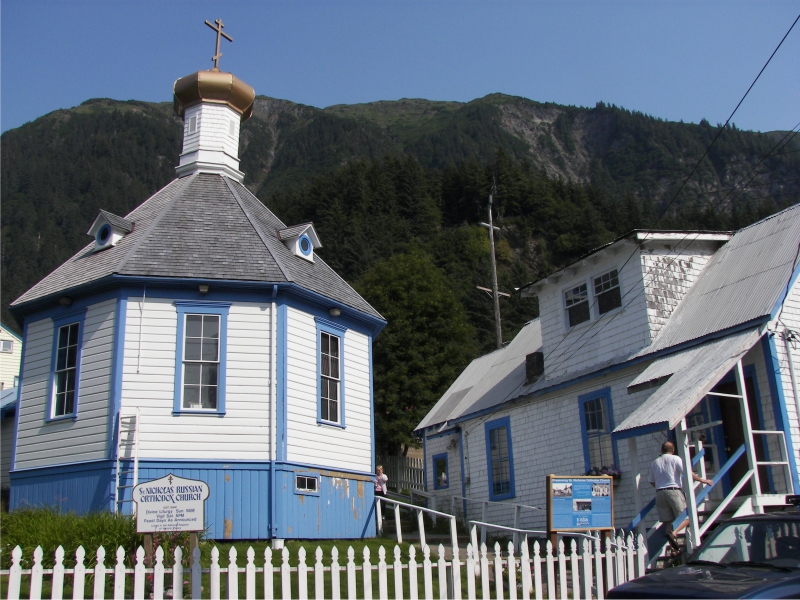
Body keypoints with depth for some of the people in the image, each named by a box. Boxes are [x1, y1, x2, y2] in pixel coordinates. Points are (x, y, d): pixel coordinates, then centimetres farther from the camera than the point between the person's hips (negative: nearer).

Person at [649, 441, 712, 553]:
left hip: (659, 493, 5)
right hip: (674, 490, -5)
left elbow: (651, 481, 17)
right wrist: (702, 480, 1)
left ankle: (675, 548, -3)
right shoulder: (675, 459, 1)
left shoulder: (655, 463, 15)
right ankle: (673, 533, -29)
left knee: (668, 520, 5)